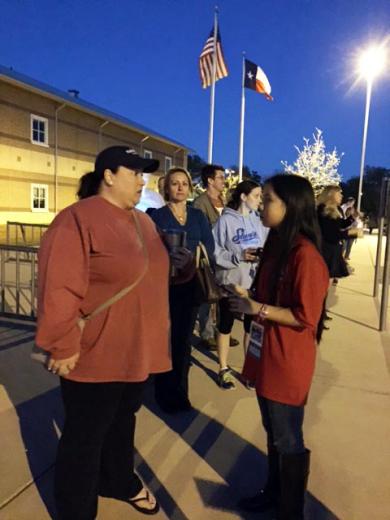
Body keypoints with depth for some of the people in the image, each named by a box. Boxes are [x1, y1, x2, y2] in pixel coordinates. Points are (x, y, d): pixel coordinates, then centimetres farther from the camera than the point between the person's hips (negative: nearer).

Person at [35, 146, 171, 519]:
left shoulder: (142, 221, 9)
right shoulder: (77, 220, -18)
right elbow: (59, 289, -22)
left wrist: (154, 337, 18)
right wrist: (63, 346, -19)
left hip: (136, 350, 8)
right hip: (96, 355, -7)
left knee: (123, 421, 26)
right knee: (85, 435, 12)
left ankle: (119, 482, 49)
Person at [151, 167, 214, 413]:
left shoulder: (198, 215, 9)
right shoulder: (157, 215, -1)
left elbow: (210, 246, 1)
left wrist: (195, 261, -16)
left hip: (191, 285, 3)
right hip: (166, 285, -3)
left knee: (184, 338, 12)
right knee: (166, 338, 4)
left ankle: (180, 392, 27)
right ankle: (166, 394, 20)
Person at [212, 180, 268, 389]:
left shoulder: (259, 220, 2)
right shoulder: (225, 220, -9)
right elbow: (215, 251, -12)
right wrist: (239, 256, -21)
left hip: (255, 282, 4)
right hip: (230, 282, -3)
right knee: (225, 326, 11)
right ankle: (223, 369, 27)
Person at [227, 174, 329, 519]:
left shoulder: (305, 255, -22)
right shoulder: (277, 244, 7)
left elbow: (305, 318, -21)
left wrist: (257, 308, -21)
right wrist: (248, 299, 3)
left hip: (288, 364, -9)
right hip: (266, 356, 9)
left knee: (288, 441, 11)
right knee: (273, 433, 25)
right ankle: (273, 492, 46)